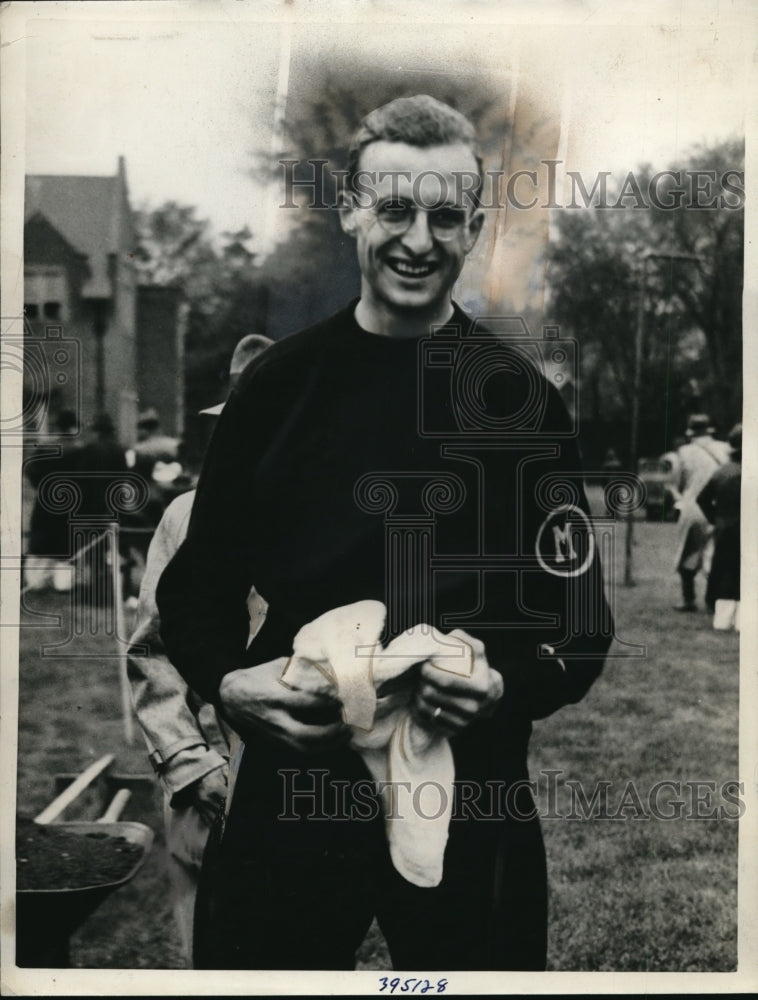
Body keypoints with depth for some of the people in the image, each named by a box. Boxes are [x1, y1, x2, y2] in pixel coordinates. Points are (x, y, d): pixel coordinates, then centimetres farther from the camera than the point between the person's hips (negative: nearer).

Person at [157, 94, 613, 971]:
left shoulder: (523, 402, -2)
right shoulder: (279, 383, 1)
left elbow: (581, 622, 0)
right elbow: (195, 585, 6)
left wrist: (504, 687, -19)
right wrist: (228, 682, -12)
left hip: (471, 785, 0)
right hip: (292, 778, 1)